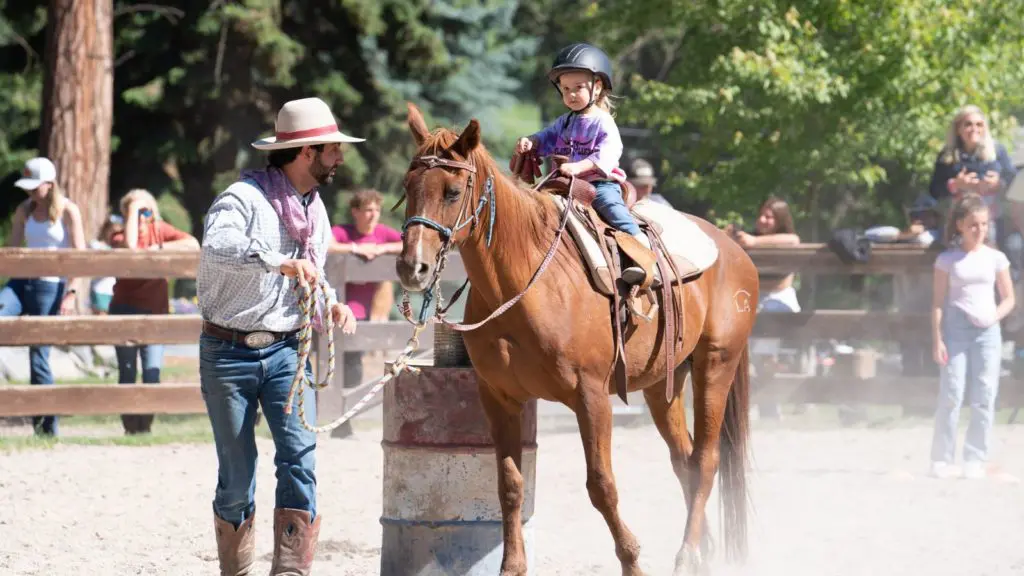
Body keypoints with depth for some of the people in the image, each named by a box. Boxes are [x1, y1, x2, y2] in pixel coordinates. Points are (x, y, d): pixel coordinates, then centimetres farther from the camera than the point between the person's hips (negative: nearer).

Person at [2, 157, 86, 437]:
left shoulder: (67, 211, -4)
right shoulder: (24, 211, 11)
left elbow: (80, 255, -8)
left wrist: (71, 293, -16)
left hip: (50, 285, -5)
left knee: (38, 356, -6)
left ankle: (48, 426, 4)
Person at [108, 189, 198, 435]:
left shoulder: (160, 230, 6)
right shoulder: (118, 235, -2)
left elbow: (193, 244, -6)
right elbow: (130, 245, -28)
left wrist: (160, 248, -14)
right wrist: (133, 210, -20)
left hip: (155, 311, 1)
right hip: (125, 309, -1)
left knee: (152, 372, -10)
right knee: (127, 372, 1)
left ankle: (145, 424, -2)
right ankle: (130, 426, 8)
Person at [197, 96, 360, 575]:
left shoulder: (316, 211, 11)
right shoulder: (244, 197, -13)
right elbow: (217, 247, -34)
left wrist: (331, 307, 2)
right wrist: (280, 262, -46)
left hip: (286, 351, 5)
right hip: (230, 352, -5)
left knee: (299, 456, -14)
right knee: (237, 476, 2)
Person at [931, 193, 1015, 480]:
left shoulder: (995, 259, 8)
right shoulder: (948, 260, 2)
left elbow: (1009, 298, 12)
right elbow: (938, 302, 1)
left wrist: (994, 316, -8)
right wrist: (937, 339, -6)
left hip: (986, 332, 2)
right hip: (955, 332, -2)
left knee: (984, 398, -1)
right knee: (951, 396, -6)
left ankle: (975, 460, 3)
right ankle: (941, 459, 0)